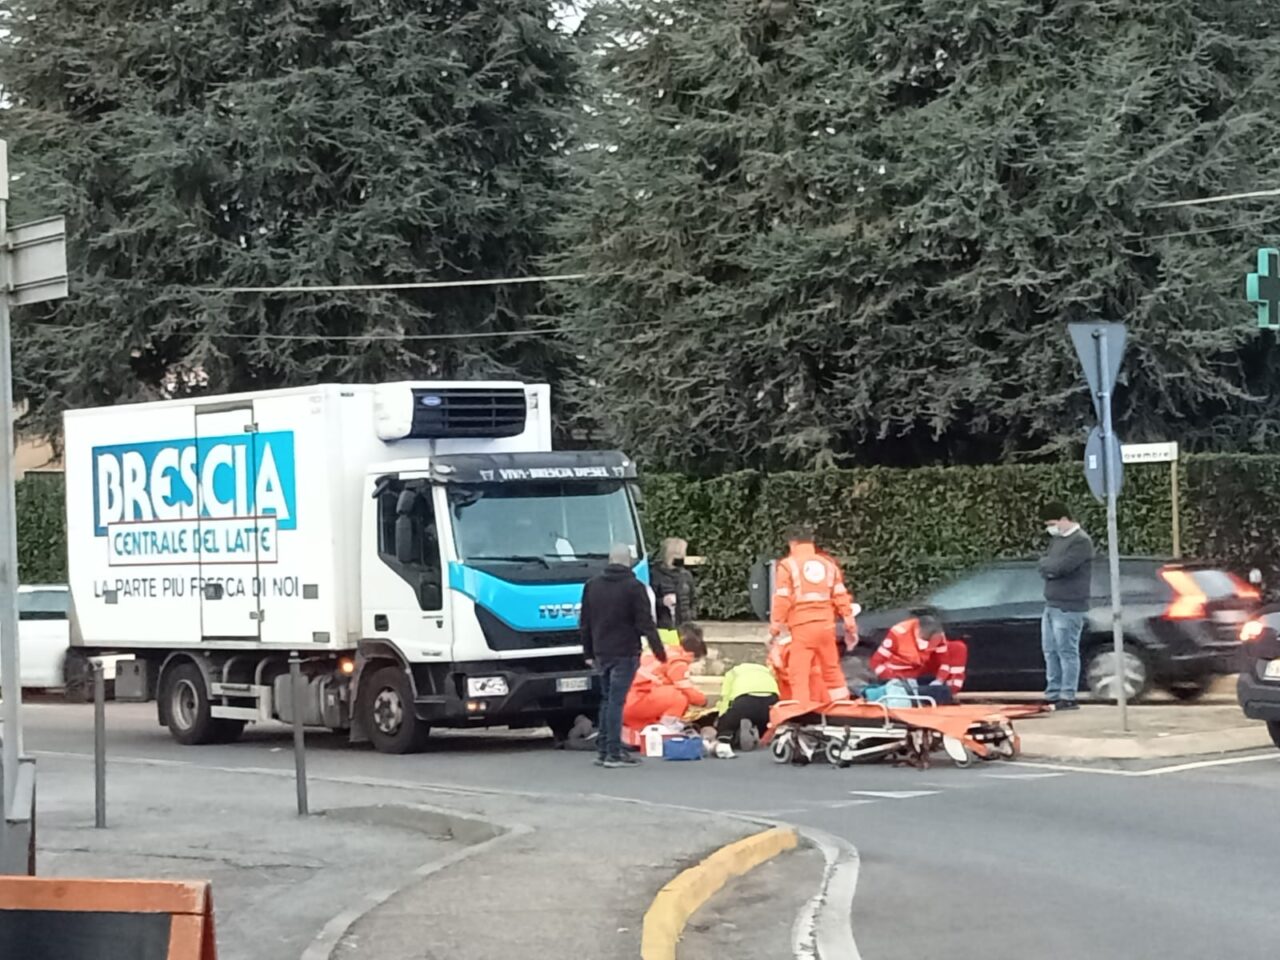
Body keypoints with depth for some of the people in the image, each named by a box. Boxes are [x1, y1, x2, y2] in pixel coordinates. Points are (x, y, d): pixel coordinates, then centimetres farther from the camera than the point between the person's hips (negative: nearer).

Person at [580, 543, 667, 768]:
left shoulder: (592, 586, 8)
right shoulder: (633, 587, -10)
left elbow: (584, 623, 13)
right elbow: (646, 623, -12)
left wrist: (588, 653, 20)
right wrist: (659, 650, -5)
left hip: (601, 653, 6)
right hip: (625, 653, -6)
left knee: (606, 700, 15)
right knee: (616, 701, -6)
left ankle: (602, 750, 15)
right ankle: (614, 753, -6)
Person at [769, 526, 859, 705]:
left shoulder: (788, 565, 1)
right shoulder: (829, 564, 15)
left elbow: (782, 598, -5)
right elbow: (841, 595, 11)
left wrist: (776, 624, -1)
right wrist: (849, 620, 14)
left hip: (802, 627, -5)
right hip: (826, 625, 5)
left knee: (799, 673, -5)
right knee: (832, 670, 16)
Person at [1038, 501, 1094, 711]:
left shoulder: (1081, 541, -13)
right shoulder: (1057, 539, 16)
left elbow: (1061, 566, -22)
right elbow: (1044, 565, 10)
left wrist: (1048, 564, -3)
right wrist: (1052, 566, -10)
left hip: (1068, 607, -9)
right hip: (1051, 605, 9)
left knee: (1067, 651, -6)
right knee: (1050, 651, 11)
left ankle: (1067, 697, -3)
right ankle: (1054, 695, 16)